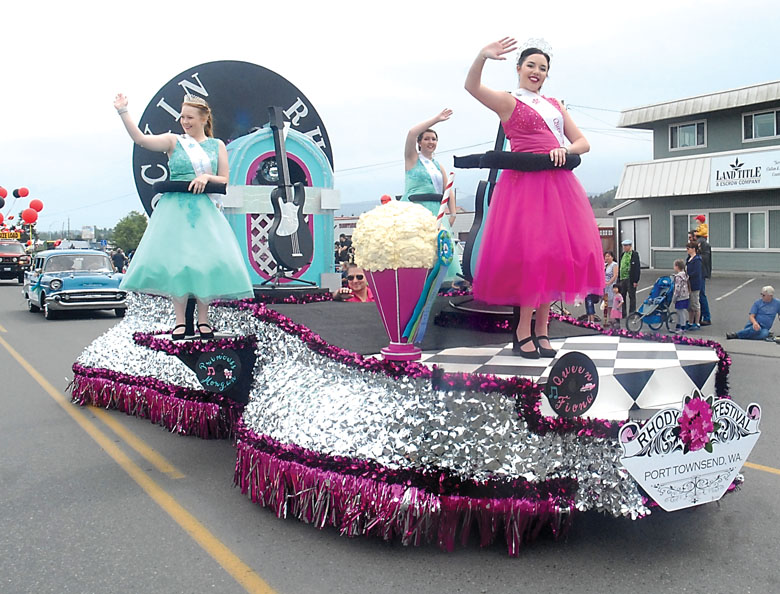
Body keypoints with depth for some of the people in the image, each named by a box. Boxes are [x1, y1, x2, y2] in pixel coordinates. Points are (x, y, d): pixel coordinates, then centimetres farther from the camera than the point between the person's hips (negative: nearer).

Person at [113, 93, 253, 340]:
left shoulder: (217, 145, 10)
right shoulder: (173, 141, 6)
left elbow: (225, 180, 6)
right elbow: (140, 139, -7)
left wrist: (207, 177, -12)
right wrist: (123, 111, -14)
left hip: (204, 210, 1)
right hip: (175, 209, -1)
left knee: (206, 260, -4)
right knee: (175, 260, -5)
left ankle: (203, 319, 7)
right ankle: (180, 320, 3)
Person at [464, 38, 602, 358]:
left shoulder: (555, 105, 23)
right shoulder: (507, 101, 6)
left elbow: (583, 143, 18)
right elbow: (471, 86, -13)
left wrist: (564, 149, -4)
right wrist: (482, 57, -31)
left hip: (557, 184, 6)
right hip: (525, 183, -6)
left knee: (555, 253, 1)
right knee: (530, 253, -12)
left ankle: (541, 329, 7)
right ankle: (523, 331, -4)